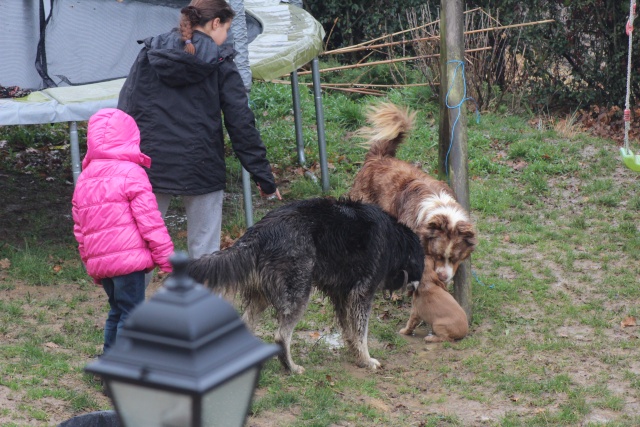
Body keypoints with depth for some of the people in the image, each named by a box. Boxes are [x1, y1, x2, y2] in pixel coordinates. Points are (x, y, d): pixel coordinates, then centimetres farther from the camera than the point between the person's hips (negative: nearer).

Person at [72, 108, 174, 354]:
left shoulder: (84, 179, 15)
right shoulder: (131, 173, -6)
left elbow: (79, 228, 17)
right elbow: (149, 220, -11)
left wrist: (91, 266, 24)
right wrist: (166, 258, -6)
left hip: (98, 261, 7)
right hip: (128, 258, -7)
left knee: (117, 311, 19)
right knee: (131, 314, -4)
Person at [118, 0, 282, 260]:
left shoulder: (150, 53, 5)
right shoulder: (220, 64, -2)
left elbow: (126, 109, 3)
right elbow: (241, 124, -3)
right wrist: (264, 177, 2)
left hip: (150, 166, 2)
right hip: (201, 169, -2)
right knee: (204, 251, 6)